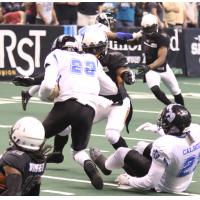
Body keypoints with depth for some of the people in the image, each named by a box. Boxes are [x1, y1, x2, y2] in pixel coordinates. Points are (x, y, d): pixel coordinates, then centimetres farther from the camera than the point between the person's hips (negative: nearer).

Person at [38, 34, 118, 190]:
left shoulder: (56, 56, 15)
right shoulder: (92, 60, 28)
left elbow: (48, 85, -2)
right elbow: (112, 89, 32)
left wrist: (45, 96, 20)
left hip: (67, 104, -3)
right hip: (89, 110, 3)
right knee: (79, 149, 19)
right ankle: (88, 165, -13)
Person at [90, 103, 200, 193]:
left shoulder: (163, 145, -37)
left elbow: (151, 182, -30)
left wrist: (128, 181, -12)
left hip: (164, 186, -6)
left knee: (122, 152, 11)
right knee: (141, 145, 24)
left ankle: (104, 165, 46)